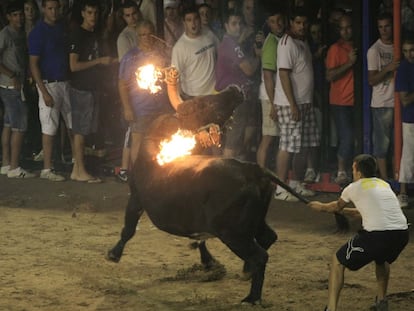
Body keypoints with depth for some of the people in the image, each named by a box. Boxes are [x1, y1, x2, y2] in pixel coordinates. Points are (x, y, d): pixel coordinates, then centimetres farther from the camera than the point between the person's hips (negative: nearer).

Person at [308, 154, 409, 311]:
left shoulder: (354, 188, 11)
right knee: (382, 258, 40)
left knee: (338, 262, 11)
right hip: (402, 233, 6)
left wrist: (322, 207, 52)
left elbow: (337, 206, 31)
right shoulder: (384, 185, 25)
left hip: (377, 234, -6)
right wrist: (345, 210, 53)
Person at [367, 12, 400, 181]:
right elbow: (372, 80, -9)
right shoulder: (374, 50, -4)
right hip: (381, 104, -5)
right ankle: (384, 179, 2)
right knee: (382, 142, -2)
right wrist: (388, 68, -21)